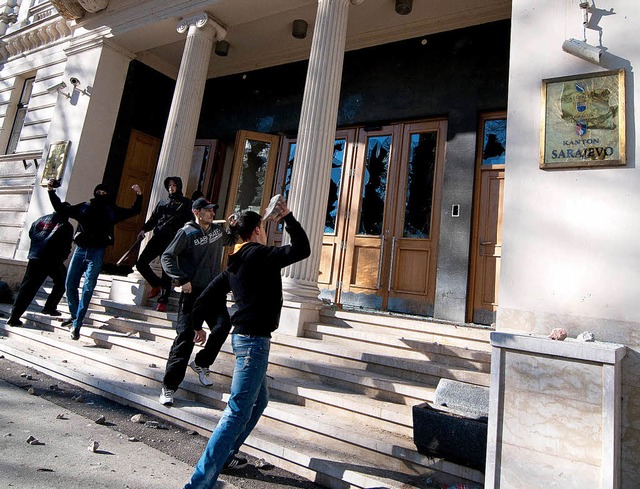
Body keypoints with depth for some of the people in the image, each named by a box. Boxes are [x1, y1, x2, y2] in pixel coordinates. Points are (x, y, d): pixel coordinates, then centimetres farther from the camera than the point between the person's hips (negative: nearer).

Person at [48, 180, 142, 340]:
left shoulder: (112, 210, 9)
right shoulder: (84, 207, 11)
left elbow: (134, 211, 10)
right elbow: (61, 209, 16)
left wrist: (139, 196, -4)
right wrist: (51, 192, 12)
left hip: (97, 253, -2)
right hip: (80, 250, 3)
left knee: (87, 288, -5)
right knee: (70, 285, 4)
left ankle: (76, 325, -1)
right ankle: (74, 315, 26)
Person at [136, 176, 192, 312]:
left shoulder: (185, 203, 7)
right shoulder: (162, 202, 21)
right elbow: (153, 219, 22)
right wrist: (144, 229, 4)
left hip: (172, 240, -5)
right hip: (158, 237, 5)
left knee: (167, 271, -4)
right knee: (141, 263, -3)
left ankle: (163, 301, 4)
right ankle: (156, 285, 20)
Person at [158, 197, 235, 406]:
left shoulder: (218, 230, 10)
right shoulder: (187, 233, -8)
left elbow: (229, 241, 31)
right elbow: (167, 257, -10)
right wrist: (182, 280, -21)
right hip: (192, 292, -6)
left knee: (222, 327, 0)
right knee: (185, 336, -7)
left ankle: (201, 363, 26)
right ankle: (168, 387, 2)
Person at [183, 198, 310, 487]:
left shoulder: (234, 264, 12)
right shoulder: (261, 255, -12)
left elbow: (207, 297, 16)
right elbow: (302, 249, -13)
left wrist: (197, 325, 29)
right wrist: (288, 218, -4)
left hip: (243, 336, 10)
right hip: (254, 339, -10)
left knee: (258, 401, 24)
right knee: (238, 412, -8)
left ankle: (224, 455, 34)